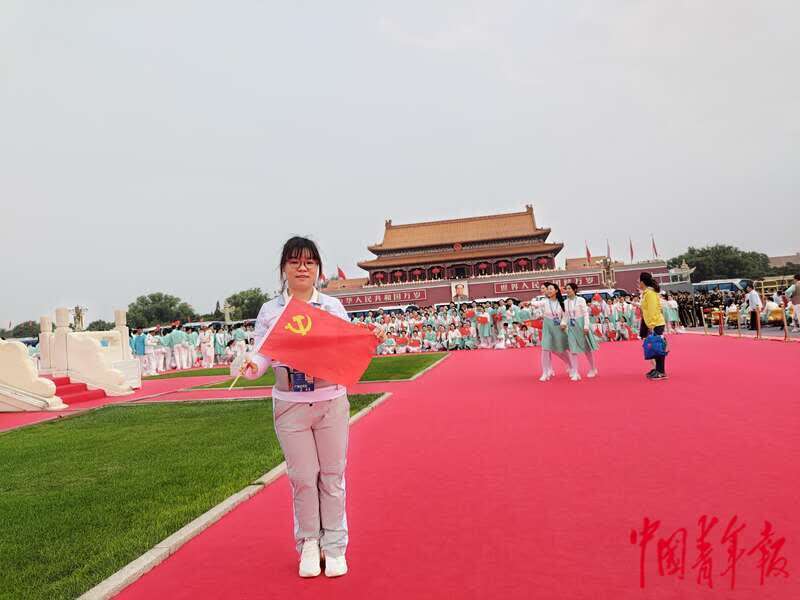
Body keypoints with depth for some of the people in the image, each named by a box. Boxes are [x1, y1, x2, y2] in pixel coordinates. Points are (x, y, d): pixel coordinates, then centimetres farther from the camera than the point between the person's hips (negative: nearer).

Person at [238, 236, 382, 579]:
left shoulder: (333, 306, 3)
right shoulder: (270, 311, 2)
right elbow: (262, 353, -3)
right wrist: (250, 367, -24)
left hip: (331, 403, 0)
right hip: (289, 407, 0)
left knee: (333, 476, 8)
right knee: (302, 477, 8)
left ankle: (334, 545, 25)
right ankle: (308, 543, 29)